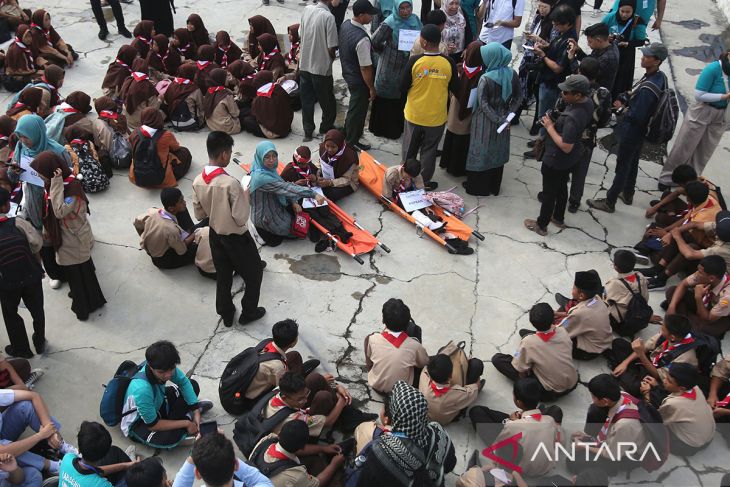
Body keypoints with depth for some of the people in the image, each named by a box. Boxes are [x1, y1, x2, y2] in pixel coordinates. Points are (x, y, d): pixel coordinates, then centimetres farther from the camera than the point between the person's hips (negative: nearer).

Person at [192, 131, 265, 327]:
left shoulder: (198, 181, -10)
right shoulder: (231, 183, -31)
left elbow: (199, 214, 1)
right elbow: (241, 219, -26)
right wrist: (245, 196, -12)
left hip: (215, 235, 6)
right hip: (236, 237, -6)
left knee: (223, 276, 23)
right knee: (254, 273, 18)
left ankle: (226, 314, 37)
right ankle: (249, 312, 32)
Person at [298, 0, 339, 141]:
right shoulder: (328, 17, -19)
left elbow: (301, 35, 9)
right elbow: (331, 47, -17)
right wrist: (332, 57, 4)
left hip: (304, 65, 6)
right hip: (321, 67, -5)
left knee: (307, 101, 14)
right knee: (327, 102, 15)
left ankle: (308, 132, 20)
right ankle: (326, 128, 30)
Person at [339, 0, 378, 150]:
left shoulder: (345, 24, -7)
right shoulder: (362, 39, -35)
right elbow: (365, 68, -27)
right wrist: (371, 88, -14)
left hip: (348, 72, 8)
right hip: (359, 81, -8)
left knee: (354, 106, 29)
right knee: (358, 110, 13)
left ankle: (348, 131, 50)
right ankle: (352, 142, 31)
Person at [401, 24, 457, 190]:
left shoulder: (414, 61, -18)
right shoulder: (449, 63, -14)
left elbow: (403, 88, -10)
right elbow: (454, 89, -1)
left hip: (414, 114, 0)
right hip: (436, 117, 0)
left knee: (409, 148, 19)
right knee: (429, 150, 16)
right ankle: (425, 182, 26)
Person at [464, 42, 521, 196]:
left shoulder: (486, 78, -23)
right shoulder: (512, 74, -8)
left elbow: (483, 104, -22)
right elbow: (518, 97, -2)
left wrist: (497, 120, -16)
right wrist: (507, 115, -4)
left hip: (486, 121, -5)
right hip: (503, 118, 5)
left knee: (482, 152, 10)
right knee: (498, 152, 19)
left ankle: (477, 186, 22)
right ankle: (494, 186, 32)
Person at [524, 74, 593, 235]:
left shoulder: (573, 118, -39)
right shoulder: (587, 102, -11)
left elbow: (566, 147, -33)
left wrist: (550, 127, -26)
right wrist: (556, 122, -3)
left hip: (556, 160, -9)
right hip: (570, 159, 9)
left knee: (549, 192, 13)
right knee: (561, 187, 28)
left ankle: (541, 225, 32)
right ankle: (559, 218, 48)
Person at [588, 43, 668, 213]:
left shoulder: (648, 88, -34)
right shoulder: (660, 77, -5)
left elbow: (636, 116, -30)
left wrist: (623, 106, -15)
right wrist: (626, 101, -1)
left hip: (632, 132, -9)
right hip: (641, 130, 9)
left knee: (622, 168, 5)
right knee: (632, 163, 25)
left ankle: (609, 202, 19)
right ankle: (628, 194, 44)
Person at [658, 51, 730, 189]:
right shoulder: (713, 69, -20)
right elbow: (699, 95, -19)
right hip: (701, 113, -5)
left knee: (704, 152, 14)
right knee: (684, 148, 5)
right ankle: (666, 180, 19)